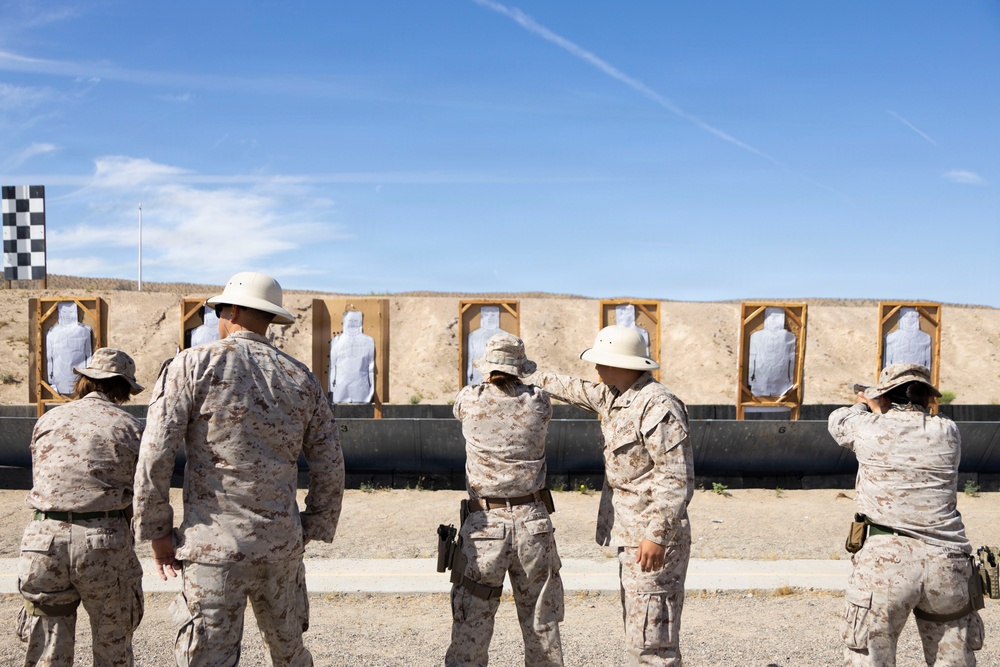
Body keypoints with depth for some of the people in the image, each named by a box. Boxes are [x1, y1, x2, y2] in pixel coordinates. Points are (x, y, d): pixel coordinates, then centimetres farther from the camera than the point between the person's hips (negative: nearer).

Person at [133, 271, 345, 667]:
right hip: (282, 546, 4)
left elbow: (155, 456, -10)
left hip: (213, 547, -4)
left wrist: (157, 531, 0)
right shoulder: (302, 379, 7)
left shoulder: (193, 365, -4)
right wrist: (311, 531, 18)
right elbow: (330, 469, 7)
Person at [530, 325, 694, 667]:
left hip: (652, 538, -10)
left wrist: (657, 535, -26)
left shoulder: (658, 407, -19)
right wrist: (532, 377, 35)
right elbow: (574, 389, 28)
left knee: (649, 638, -7)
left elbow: (677, 478, -23)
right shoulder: (613, 396, 10)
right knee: (637, 628, 16)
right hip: (630, 534, 10)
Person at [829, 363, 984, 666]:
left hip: (885, 561, -3)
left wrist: (863, 406, 44)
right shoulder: (948, 432, 7)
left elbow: (838, 420, 23)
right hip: (948, 565, 3)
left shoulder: (869, 428, 1)